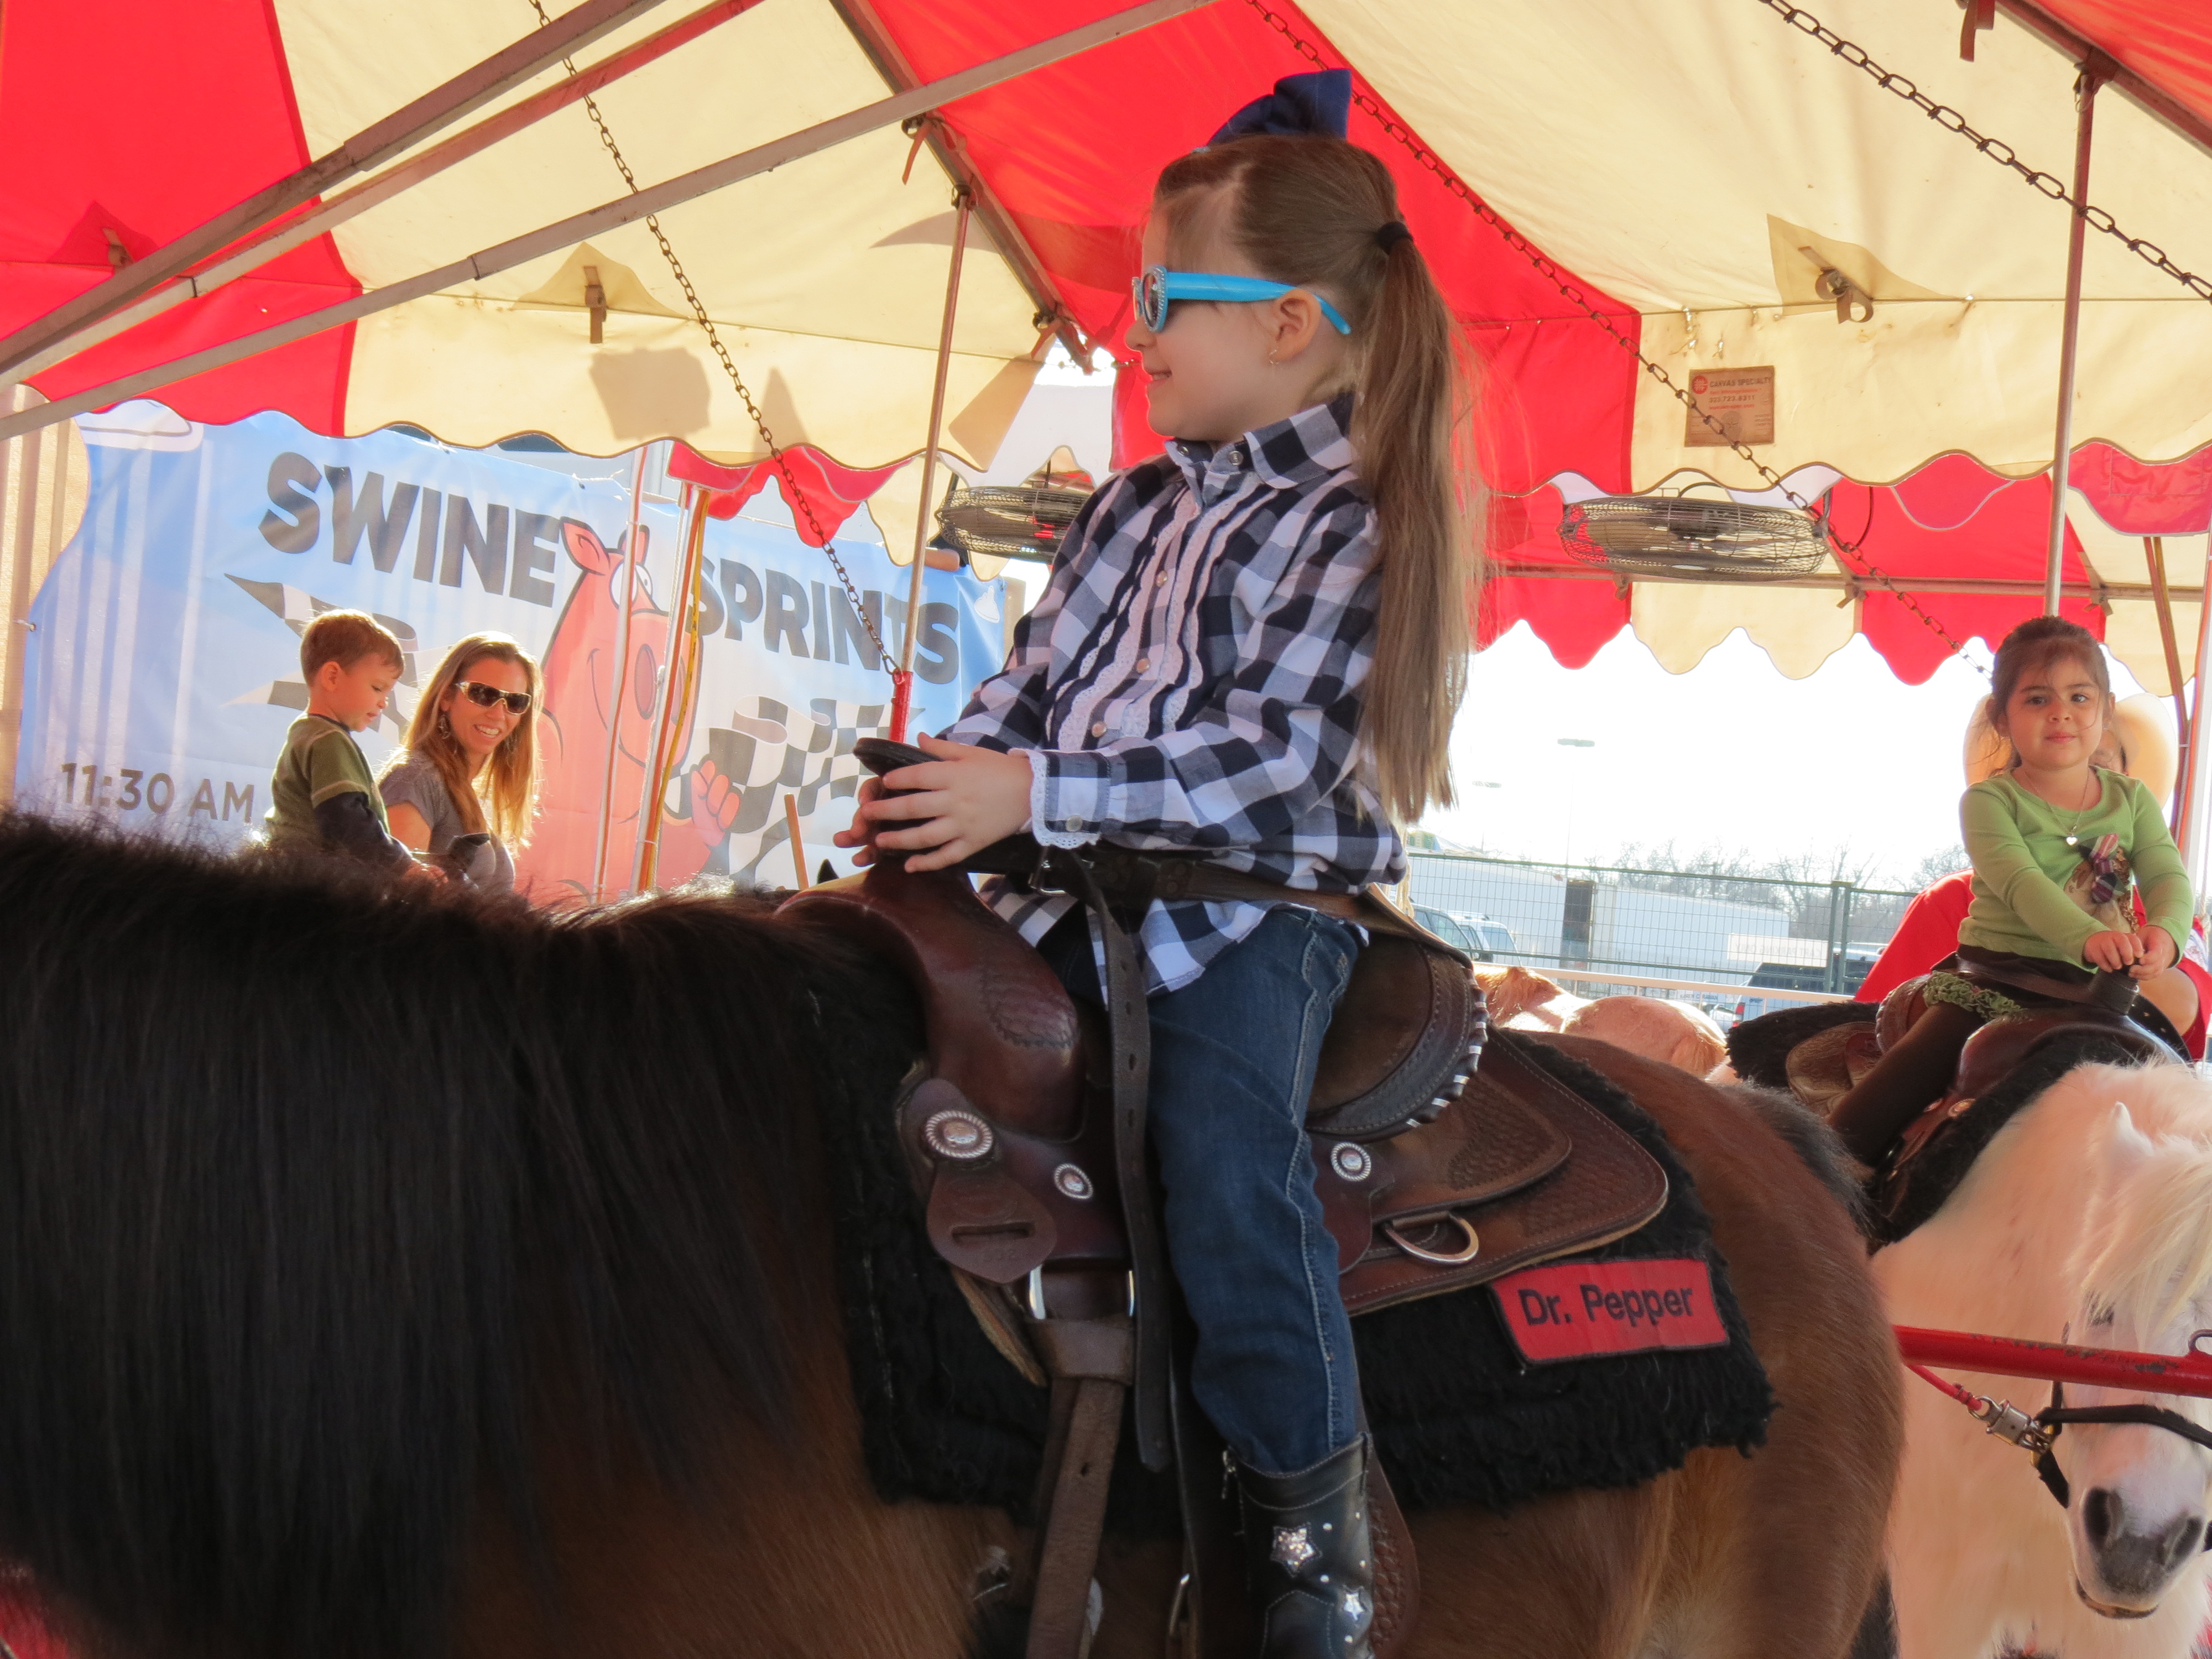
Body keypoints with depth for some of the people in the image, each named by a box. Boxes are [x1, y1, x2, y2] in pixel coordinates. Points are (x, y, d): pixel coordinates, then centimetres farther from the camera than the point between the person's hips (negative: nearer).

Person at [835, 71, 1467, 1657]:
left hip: (1256, 901, -7)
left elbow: (1273, 761, -17)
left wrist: (1035, 795, -22)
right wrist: (939, 784, -5)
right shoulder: (1140, 506, 15)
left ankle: (1313, 1515, -17)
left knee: (1227, 1157, -29)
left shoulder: (1352, 526, -8)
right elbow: (1034, 683, 16)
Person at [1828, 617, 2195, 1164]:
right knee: (1908, 1072, -18)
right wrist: (2087, 935, -39)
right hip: (1995, 982, -3)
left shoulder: (2132, 800, 9)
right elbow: (2019, 882, -20)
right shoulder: (1989, 801, -3)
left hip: (2096, 991, 3)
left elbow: (2168, 877, -5)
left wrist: (2164, 932, -30)